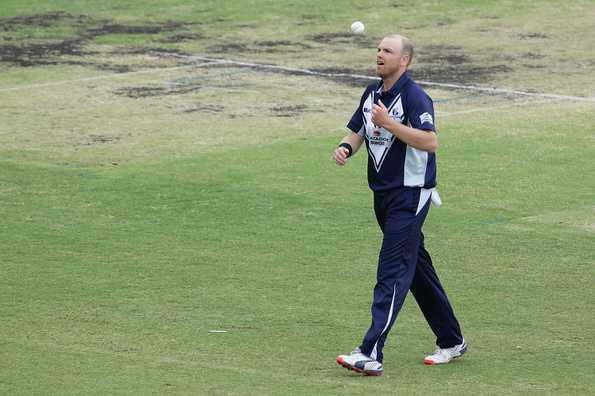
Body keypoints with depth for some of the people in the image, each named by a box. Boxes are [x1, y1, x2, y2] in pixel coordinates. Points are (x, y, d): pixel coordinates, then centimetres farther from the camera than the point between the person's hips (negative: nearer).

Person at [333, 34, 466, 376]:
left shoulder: (414, 97, -16)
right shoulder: (372, 93, 11)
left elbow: (430, 142, -27)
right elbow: (358, 131, 21)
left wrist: (389, 123, -30)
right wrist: (346, 148, -2)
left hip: (410, 196, -9)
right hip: (383, 194, 9)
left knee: (393, 272, -14)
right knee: (417, 266, 16)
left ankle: (371, 354, -20)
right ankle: (452, 341, 28)